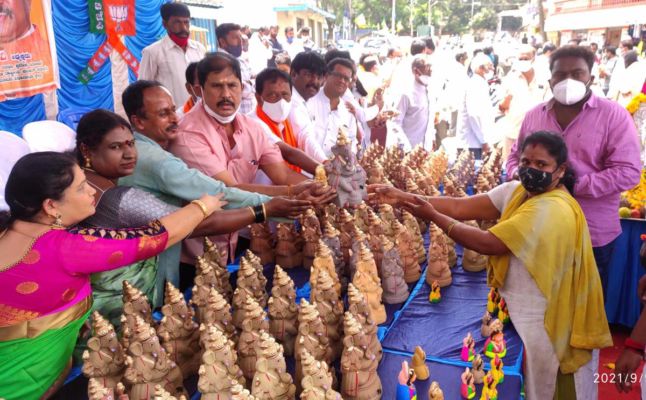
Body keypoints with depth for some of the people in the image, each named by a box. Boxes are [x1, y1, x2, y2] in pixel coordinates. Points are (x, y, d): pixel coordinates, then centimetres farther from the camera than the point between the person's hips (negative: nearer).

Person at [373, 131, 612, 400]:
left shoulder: (552, 209, -28)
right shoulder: (517, 191, 0)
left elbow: (487, 244, -29)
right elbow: (460, 207, -9)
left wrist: (433, 217, -23)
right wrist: (403, 198, -19)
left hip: (545, 319, -8)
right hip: (527, 311, 8)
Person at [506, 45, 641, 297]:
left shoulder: (613, 115, -8)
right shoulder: (534, 115, 7)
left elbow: (628, 172, -14)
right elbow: (516, 155, 18)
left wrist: (575, 186, -24)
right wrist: (518, 174, -6)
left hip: (591, 234, -3)